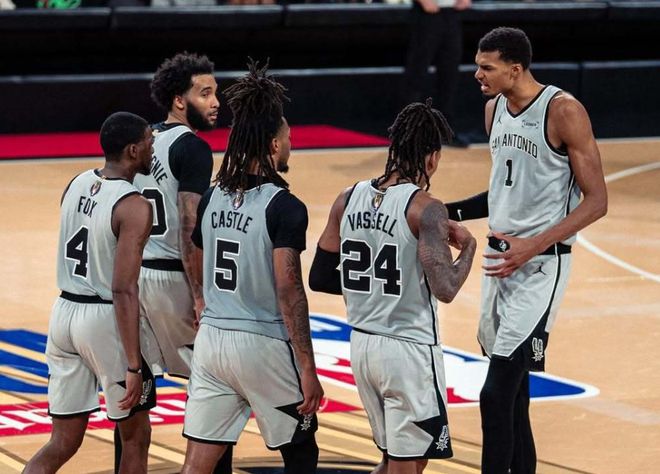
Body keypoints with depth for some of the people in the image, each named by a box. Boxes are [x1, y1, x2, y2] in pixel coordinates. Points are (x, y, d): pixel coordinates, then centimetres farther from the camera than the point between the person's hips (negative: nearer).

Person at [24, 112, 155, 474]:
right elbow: (123, 290, -21)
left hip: (65, 312, 7)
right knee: (135, 436, 13)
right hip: (104, 319, -7)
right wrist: (133, 366, -21)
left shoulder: (76, 185, 6)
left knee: (64, 442, 10)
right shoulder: (134, 207, -16)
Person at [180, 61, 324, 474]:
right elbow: (289, 292, -18)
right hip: (263, 346, -6)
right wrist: (308, 369, -15)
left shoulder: (213, 199, 6)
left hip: (211, 340, 6)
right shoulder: (284, 207, -14)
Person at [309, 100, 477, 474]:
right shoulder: (425, 208, -16)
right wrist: (468, 246, -6)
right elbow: (445, 289, -22)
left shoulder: (349, 200, 3)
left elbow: (320, 278, 7)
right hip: (409, 350, -7)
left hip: (363, 343, 7)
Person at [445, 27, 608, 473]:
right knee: (512, 389, 13)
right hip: (501, 256, 8)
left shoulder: (563, 111, -16)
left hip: (540, 264, -8)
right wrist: (452, 212, 7)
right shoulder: (495, 108, 8)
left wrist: (534, 246, -23)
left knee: (497, 393, -12)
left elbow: (596, 200, -14)